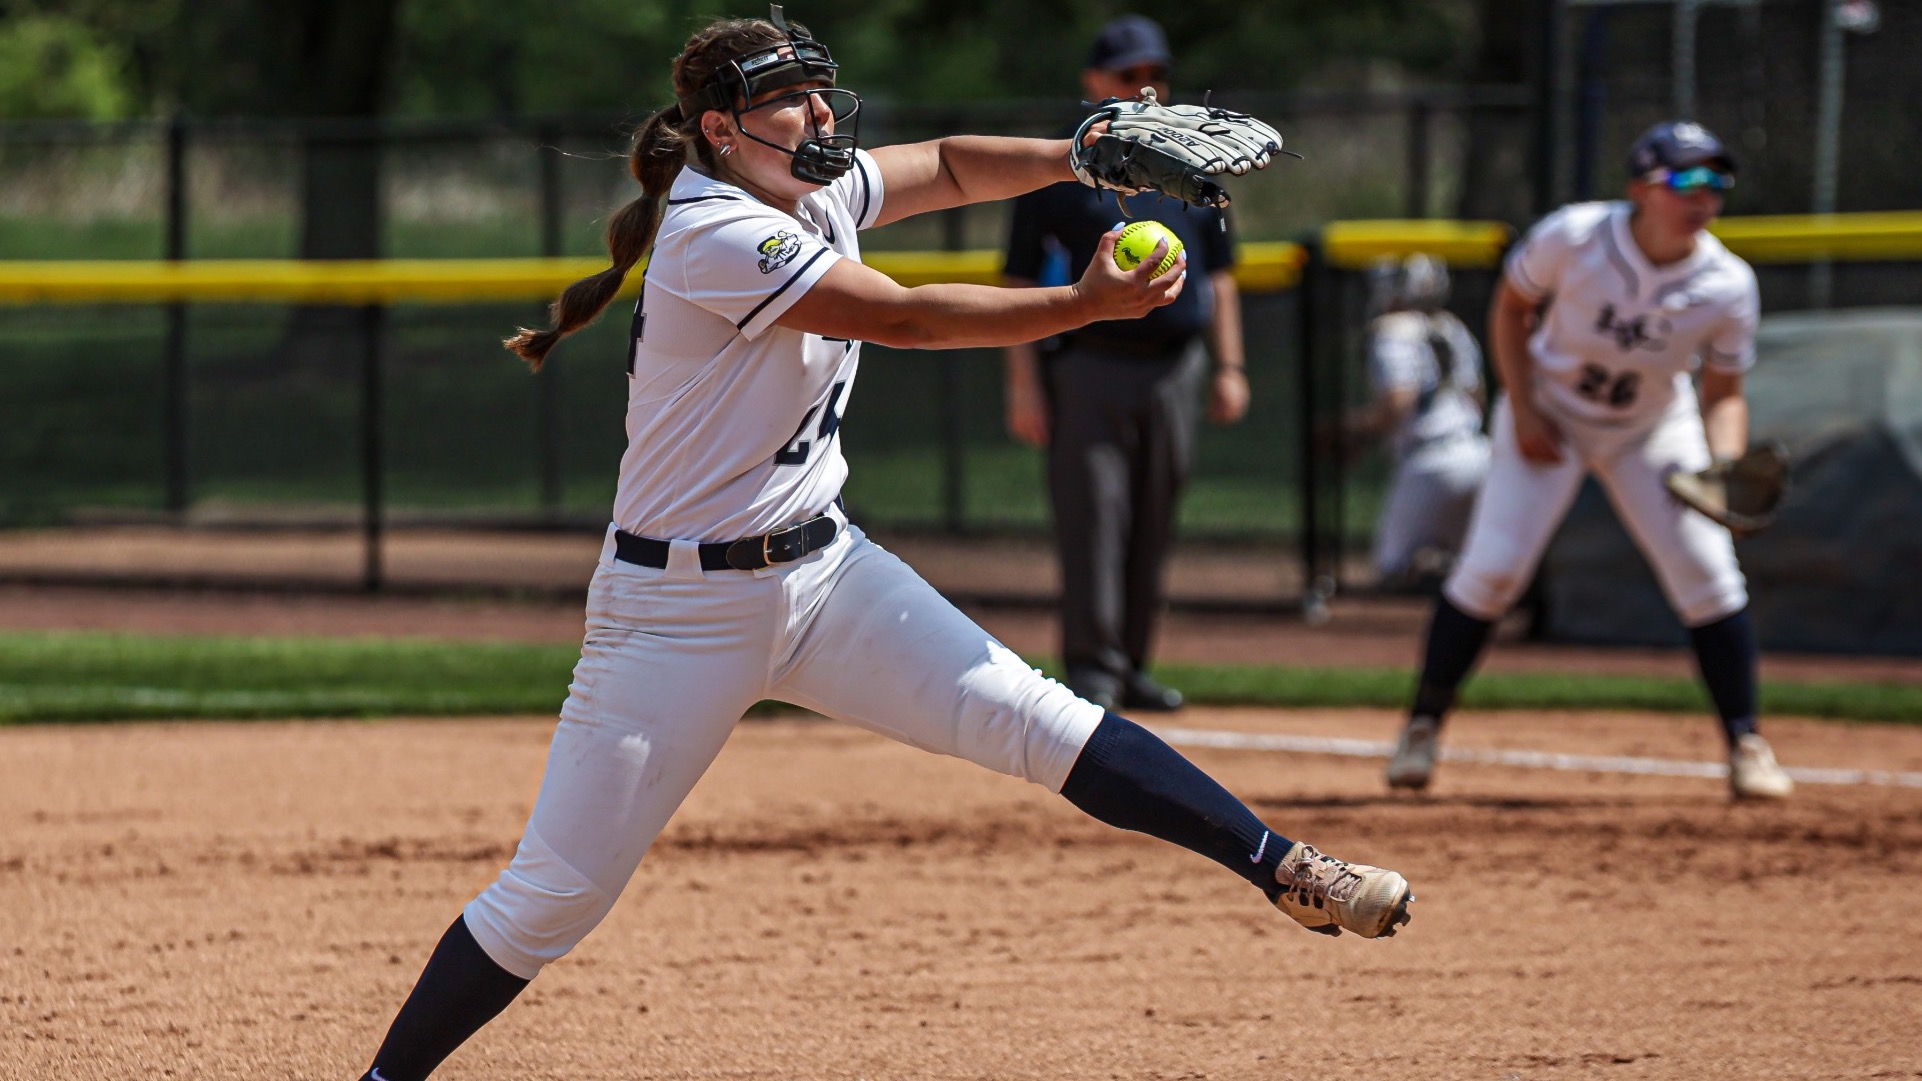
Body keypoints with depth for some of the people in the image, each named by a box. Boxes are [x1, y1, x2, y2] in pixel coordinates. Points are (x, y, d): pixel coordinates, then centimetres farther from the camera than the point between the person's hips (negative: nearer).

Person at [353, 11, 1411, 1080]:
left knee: (1041, 722, -9)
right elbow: (905, 317, -23)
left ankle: (1287, 871, -10)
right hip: (684, 608, -7)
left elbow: (948, 167, 17)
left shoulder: (823, 190, 5)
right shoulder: (715, 235, -20)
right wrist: (1089, 302, -21)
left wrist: (1074, 157, -3)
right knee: (555, 893, -5)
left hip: (825, 571, 7)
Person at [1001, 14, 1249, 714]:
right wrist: (1023, 385, -9)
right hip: (1088, 364, -5)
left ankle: (1130, 666, 14)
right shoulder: (1057, 173, 1)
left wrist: (1228, 367, 11)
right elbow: (1022, 286, -2)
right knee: (1092, 518, -10)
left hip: (1174, 368, 5)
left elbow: (1217, 279, 20)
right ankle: (1092, 666, -9)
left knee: (1154, 527, 7)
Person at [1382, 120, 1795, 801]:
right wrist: (1523, 410, -15)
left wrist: (1724, 470, -27)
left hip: (1654, 428, 2)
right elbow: (1510, 307, -9)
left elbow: (1723, 393, -9)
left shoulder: (1727, 286, -21)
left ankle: (1745, 745, 0)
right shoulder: (1572, 239, -27)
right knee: (1491, 567, -11)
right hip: (1550, 413, -2)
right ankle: (1423, 725, 6)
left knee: (1706, 574, -10)